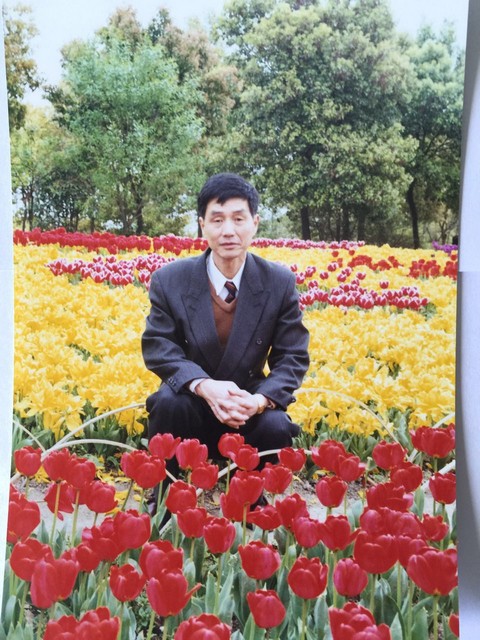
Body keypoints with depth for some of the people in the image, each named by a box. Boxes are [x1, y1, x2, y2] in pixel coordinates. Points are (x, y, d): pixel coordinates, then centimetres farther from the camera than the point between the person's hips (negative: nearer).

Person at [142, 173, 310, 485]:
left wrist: (260, 400, -29)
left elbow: (293, 358, -7)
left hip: (249, 403, 1)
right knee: (170, 402, -34)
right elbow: (158, 349, -12)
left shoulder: (281, 283, -7)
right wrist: (204, 386, -33)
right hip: (192, 401, 0)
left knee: (276, 427, -30)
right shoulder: (169, 280, -8)